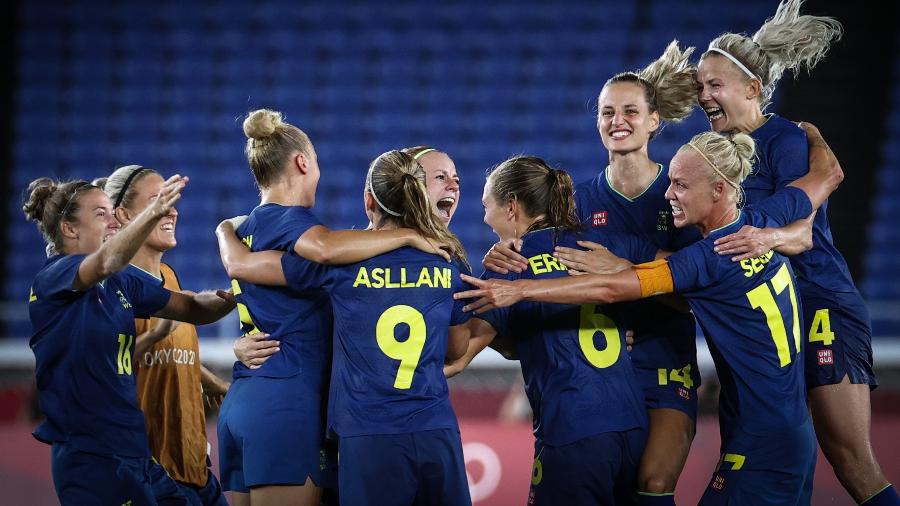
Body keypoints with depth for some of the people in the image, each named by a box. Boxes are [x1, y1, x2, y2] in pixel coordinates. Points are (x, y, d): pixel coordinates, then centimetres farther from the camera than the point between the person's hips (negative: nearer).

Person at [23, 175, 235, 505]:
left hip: (130, 450, 8)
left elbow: (193, 308, 15)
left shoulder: (121, 283, 13)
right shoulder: (53, 277, -10)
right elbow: (105, 263, -32)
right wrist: (153, 213, -48)